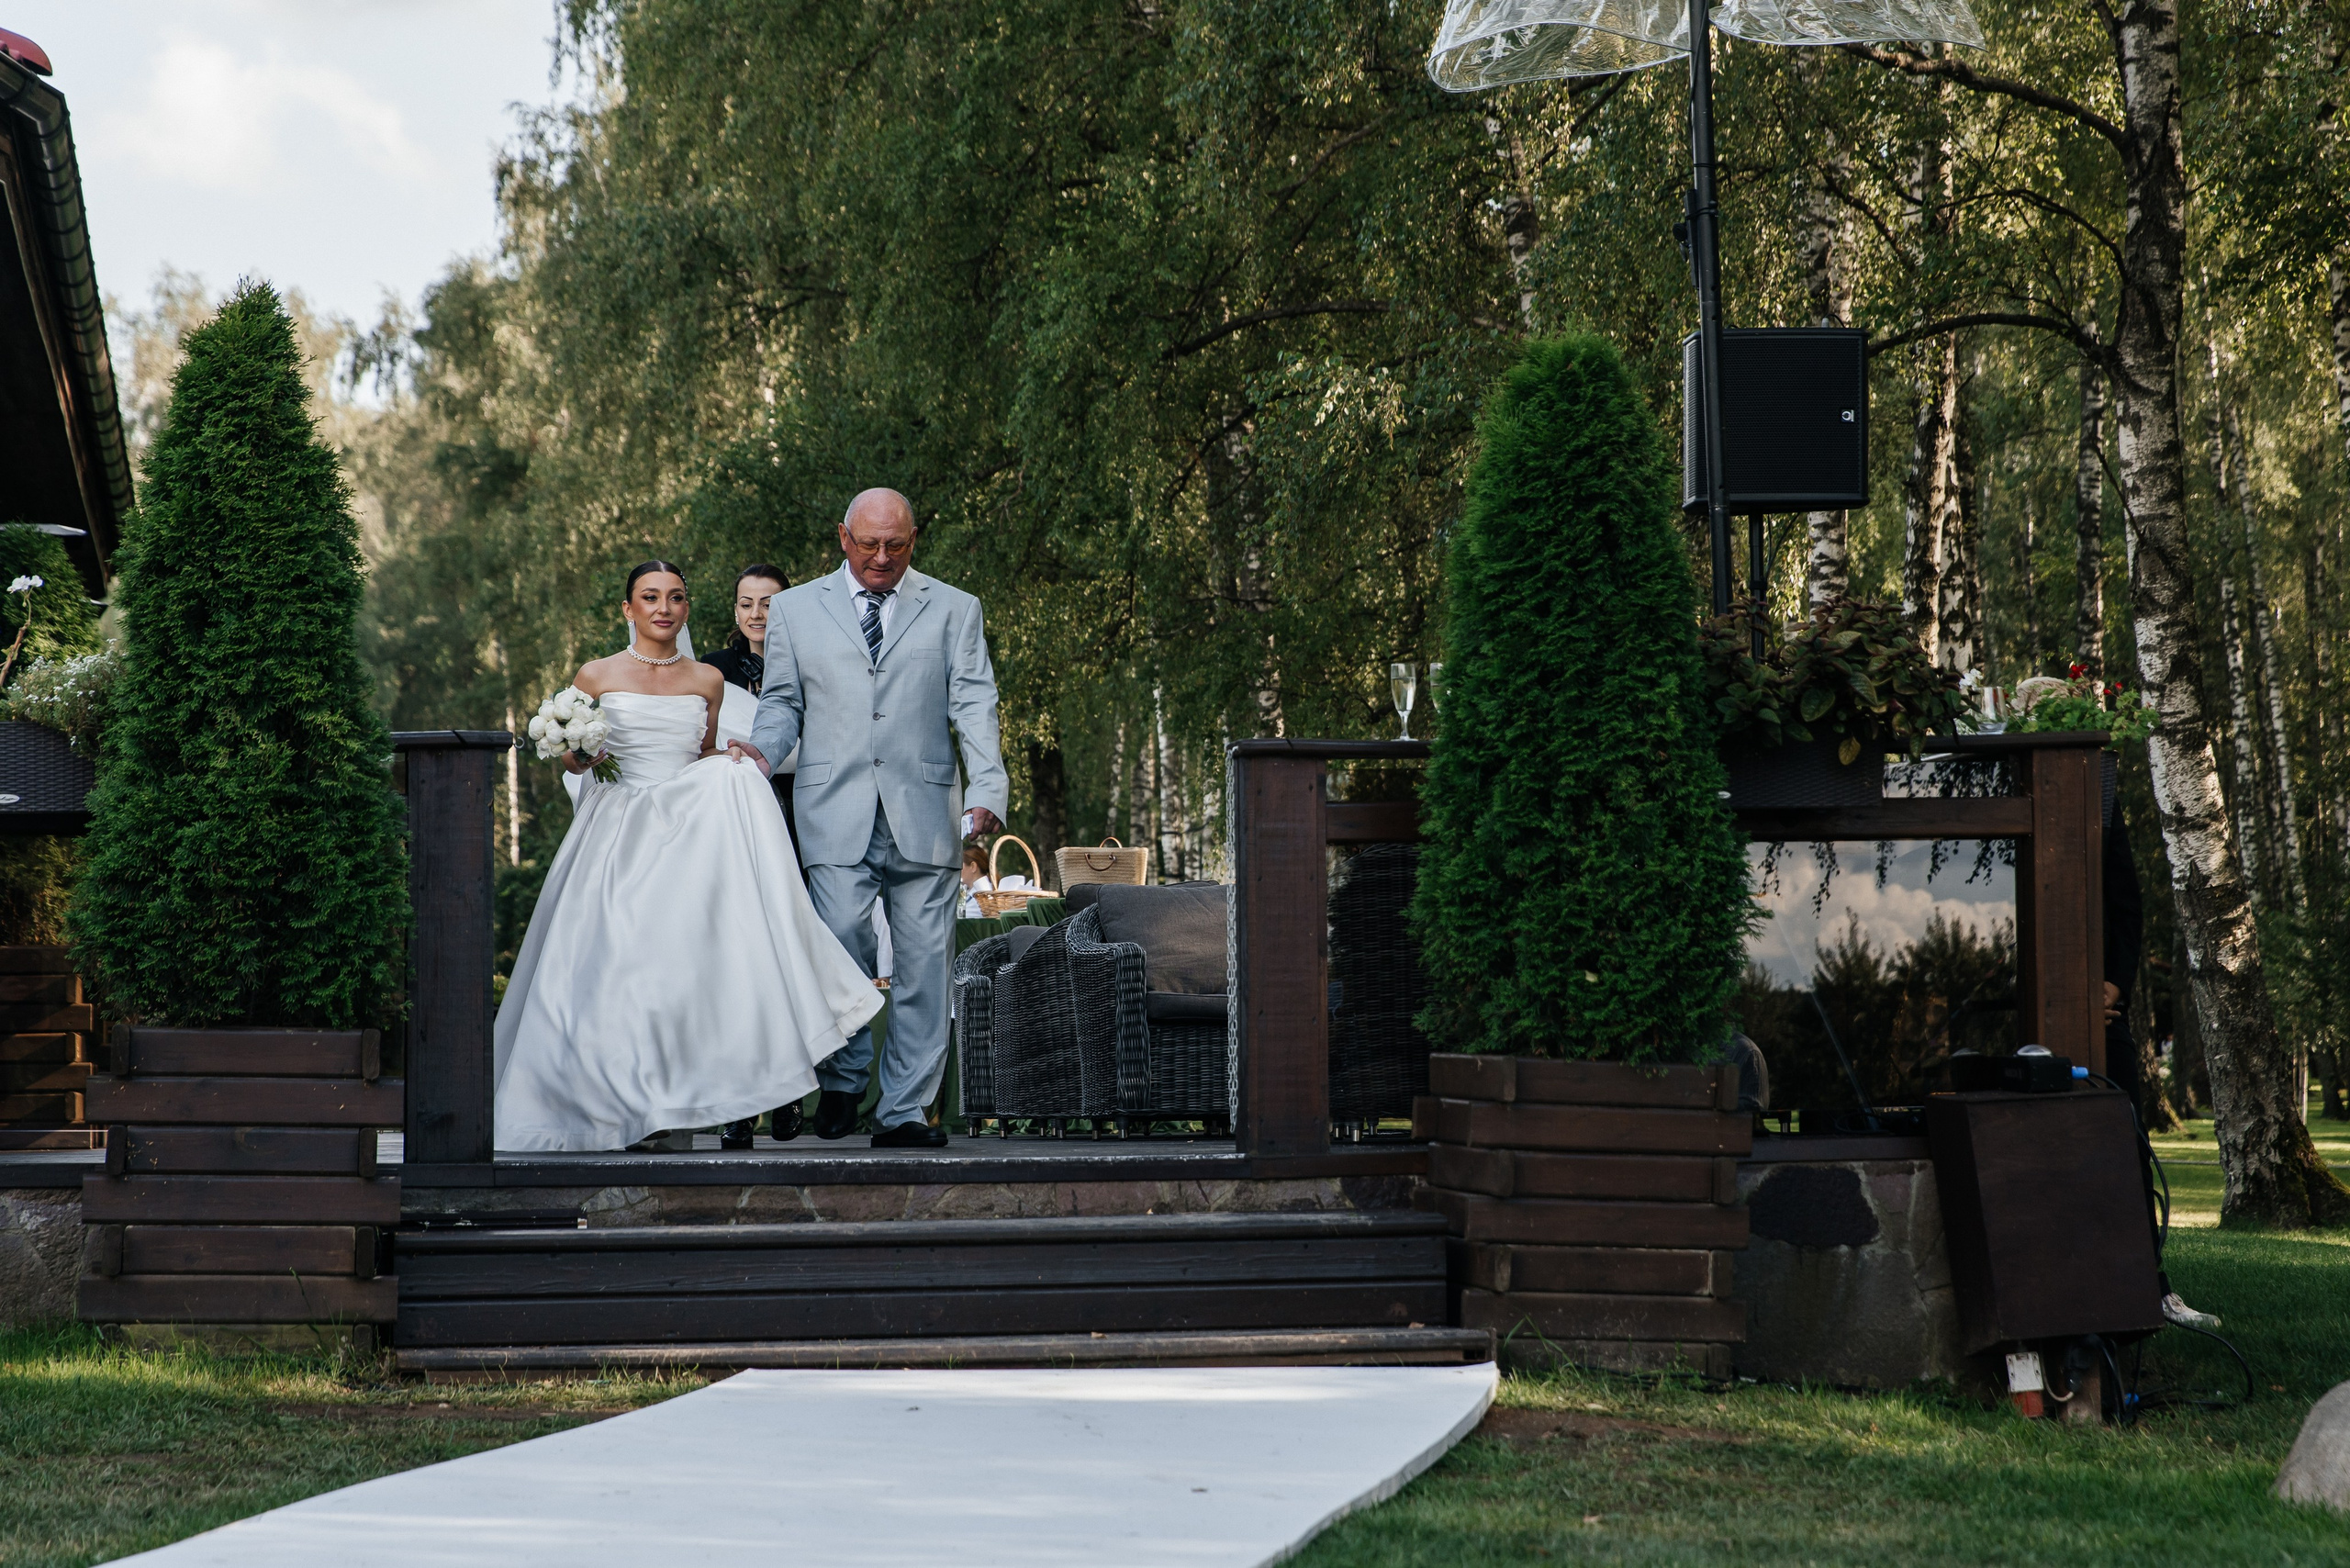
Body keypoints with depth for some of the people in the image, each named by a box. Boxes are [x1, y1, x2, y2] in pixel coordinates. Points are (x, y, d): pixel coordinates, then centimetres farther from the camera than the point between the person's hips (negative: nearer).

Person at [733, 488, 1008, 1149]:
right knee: (841, 947, -15)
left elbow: (973, 706, 4)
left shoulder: (954, 610, 13)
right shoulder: (795, 609, 15)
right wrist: (760, 751, -5)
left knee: (924, 965, -3)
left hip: (924, 815, 1)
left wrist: (987, 791, -9)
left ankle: (904, 1112, 3)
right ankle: (842, 1080, 7)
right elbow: (783, 702, 17)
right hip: (837, 815, 0)